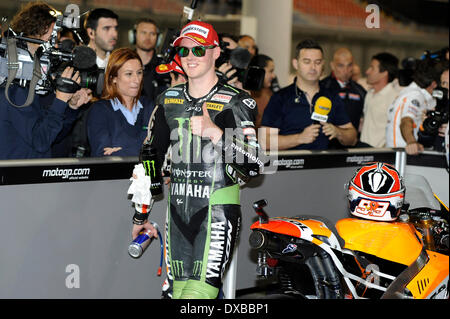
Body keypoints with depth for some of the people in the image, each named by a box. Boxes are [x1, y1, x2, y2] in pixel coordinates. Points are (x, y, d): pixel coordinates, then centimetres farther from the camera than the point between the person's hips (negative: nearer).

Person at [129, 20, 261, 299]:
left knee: (198, 291, -17)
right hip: (178, 210, 5)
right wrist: (141, 214, 21)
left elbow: (253, 167, -12)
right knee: (175, 292, 7)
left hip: (218, 210, -5)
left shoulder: (236, 103, -4)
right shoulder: (168, 100, 12)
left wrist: (216, 133, -26)